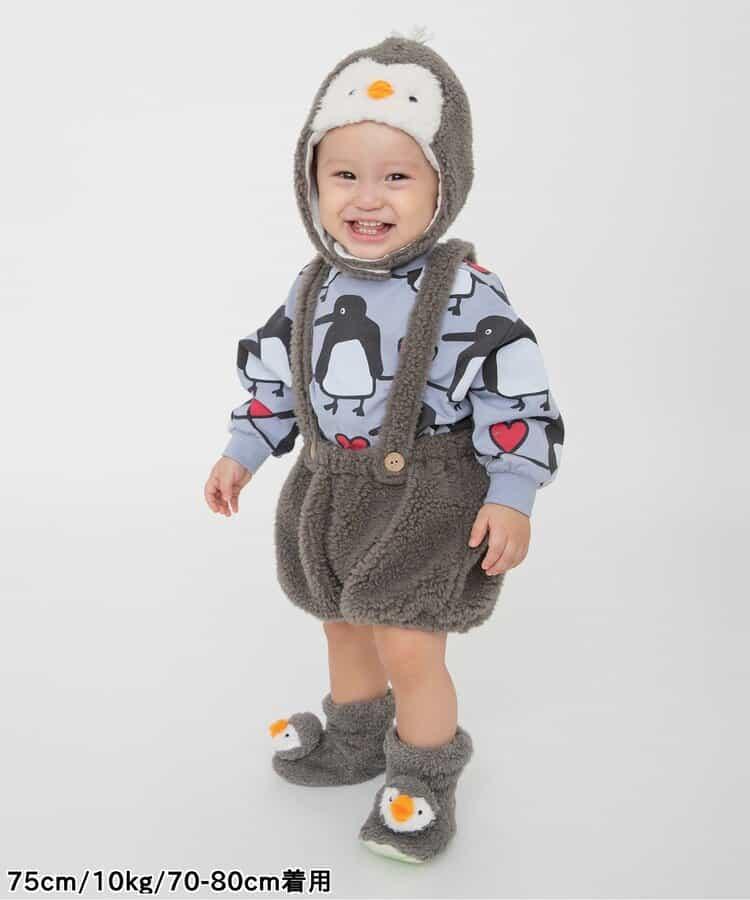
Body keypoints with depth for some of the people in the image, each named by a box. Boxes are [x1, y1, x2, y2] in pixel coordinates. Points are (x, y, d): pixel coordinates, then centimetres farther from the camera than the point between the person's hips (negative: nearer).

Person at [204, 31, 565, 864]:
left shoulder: (463, 291, -17)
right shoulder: (313, 288, 1)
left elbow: (515, 396, -15)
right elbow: (274, 378, 12)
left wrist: (510, 496, -18)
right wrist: (241, 452, 11)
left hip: (427, 498, -6)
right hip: (330, 492, 6)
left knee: (408, 648, -2)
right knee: (344, 627, 21)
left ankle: (425, 778, 24)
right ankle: (354, 741, 45)